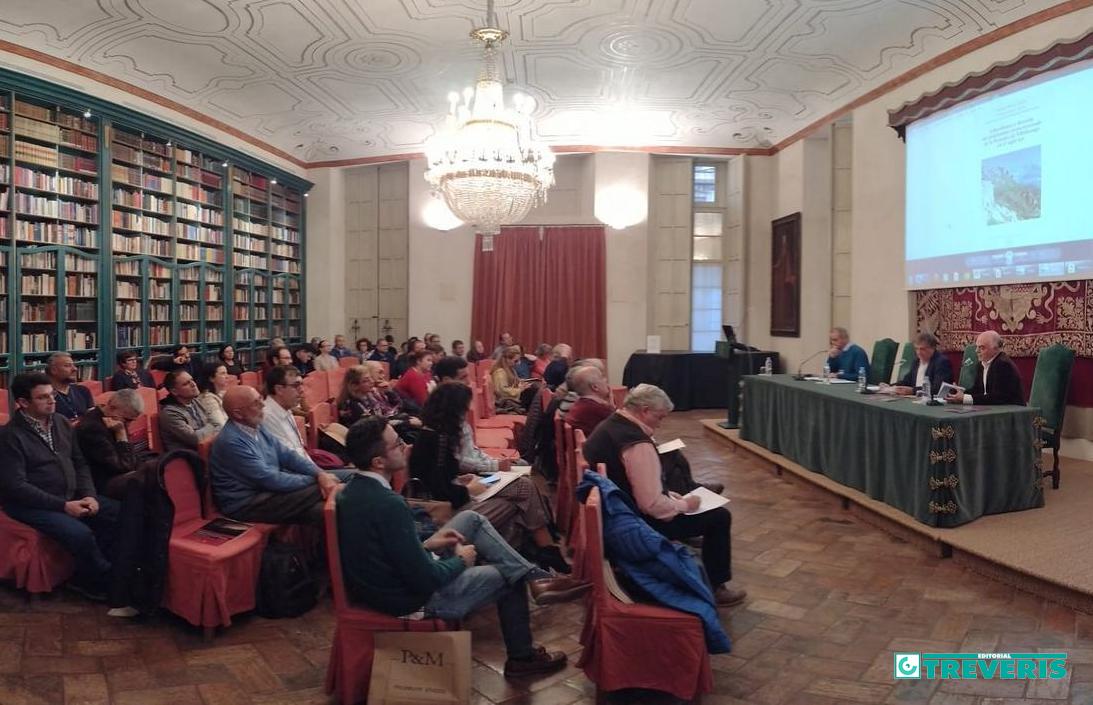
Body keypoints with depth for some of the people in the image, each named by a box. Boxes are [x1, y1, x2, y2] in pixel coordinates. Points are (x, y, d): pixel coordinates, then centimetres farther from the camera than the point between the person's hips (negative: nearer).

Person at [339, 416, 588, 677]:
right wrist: (461, 560, -9)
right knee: (508, 578, 12)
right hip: (413, 600, -8)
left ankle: (535, 577, 12)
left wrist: (427, 544, 4)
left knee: (471, 519, 13)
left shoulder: (352, 491, -4)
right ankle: (521, 657, 33)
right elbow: (426, 580, -27)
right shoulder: (389, 504, -33)